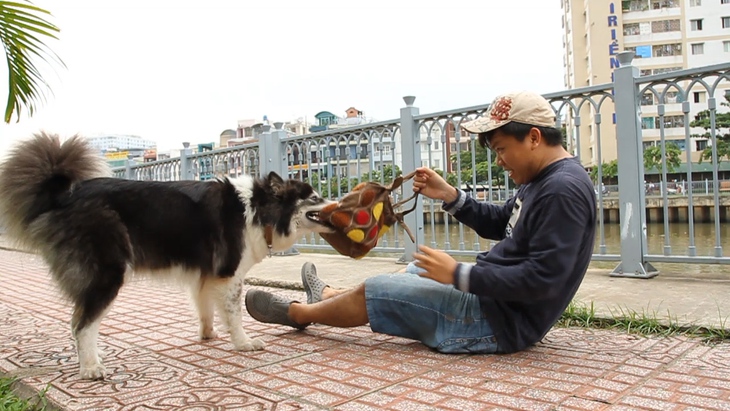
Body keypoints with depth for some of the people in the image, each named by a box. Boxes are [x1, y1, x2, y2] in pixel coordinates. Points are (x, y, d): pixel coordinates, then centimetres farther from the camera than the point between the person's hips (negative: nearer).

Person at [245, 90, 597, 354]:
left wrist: (459, 274, -26)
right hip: (492, 296, 10)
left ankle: (300, 312, 27)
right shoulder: (542, 180, 9)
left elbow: (542, 280, -29)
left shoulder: (563, 189, -23)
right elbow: (496, 224, 17)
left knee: (371, 292, 0)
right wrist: (449, 195, 2)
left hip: (502, 319, -10)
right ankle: (329, 296, 44)